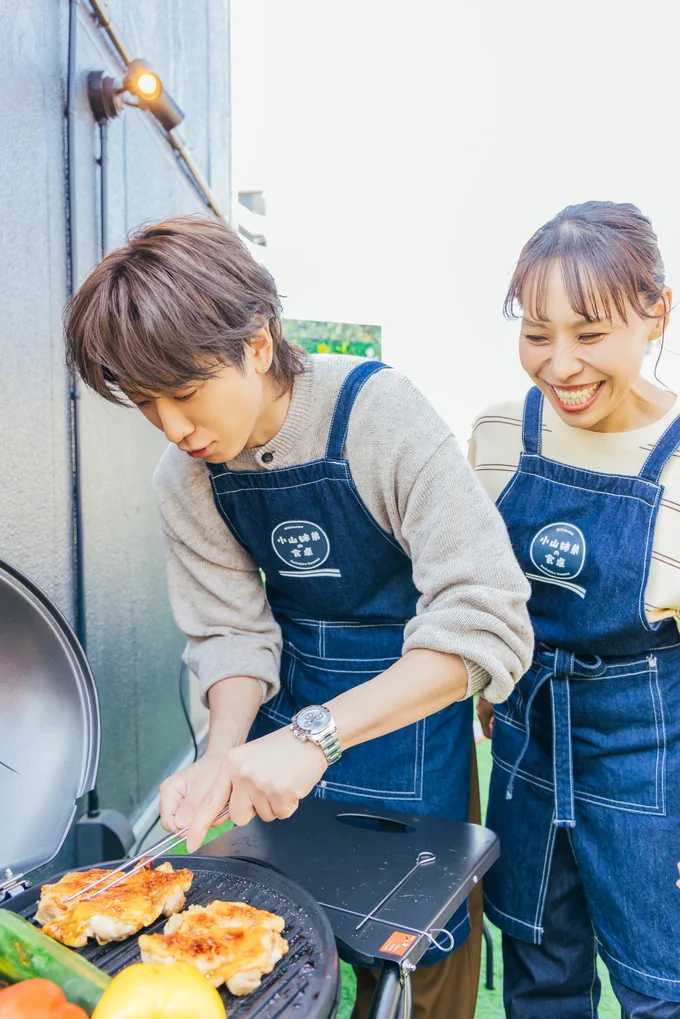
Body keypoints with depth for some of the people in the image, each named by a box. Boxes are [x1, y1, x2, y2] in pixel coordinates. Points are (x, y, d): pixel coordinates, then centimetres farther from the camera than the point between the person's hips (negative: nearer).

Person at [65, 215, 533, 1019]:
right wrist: (224, 755, -22)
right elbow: (233, 631, -4)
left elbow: (485, 624, -29)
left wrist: (316, 735, -35)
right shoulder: (184, 477, -9)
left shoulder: (376, 415, -25)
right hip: (290, 712, 4)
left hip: (409, 704, -3)